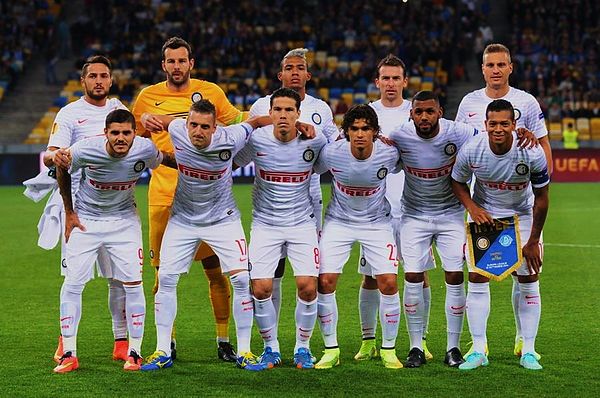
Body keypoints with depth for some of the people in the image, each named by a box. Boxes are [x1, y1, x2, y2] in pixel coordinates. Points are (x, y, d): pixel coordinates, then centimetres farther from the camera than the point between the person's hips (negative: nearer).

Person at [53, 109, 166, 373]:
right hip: (85, 218, -1)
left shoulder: (145, 150, -21)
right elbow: (62, 170, -4)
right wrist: (69, 212, 0)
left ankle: (134, 352, 5)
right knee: (72, 282, -8)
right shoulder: (84, 150, -25)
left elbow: (165, 161, 4)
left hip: (123, 220, 1)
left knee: (132, 283, -7)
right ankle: (69, 354, 1)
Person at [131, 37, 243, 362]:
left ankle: (223, 341, 10)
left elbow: (236, 123, 20)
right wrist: (142, 122, -3)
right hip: (163, 195, 1)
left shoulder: (210, 91, 6)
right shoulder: (148, 97, 7)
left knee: (216, 270, -1)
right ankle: (167, 343, 16)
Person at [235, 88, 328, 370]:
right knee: (261, 288, -10)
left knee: (308, 286, -13)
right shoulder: (256, 140, -10)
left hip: (302, 223, 0)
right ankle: (271, 347, 13)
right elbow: (232, 163, 8)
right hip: (265, 224, 0)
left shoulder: (314, 142, -9)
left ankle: (303, 346, 10)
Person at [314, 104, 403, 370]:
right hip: (339, 221, 0)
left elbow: (400, 168, 6)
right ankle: (331, 349, 6)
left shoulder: (389, 154, -19)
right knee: (325, 282, -10)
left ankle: (389, 349, 8)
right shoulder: (331, 153, -20)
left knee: (389, 282, -10)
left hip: (377, 223, 0)